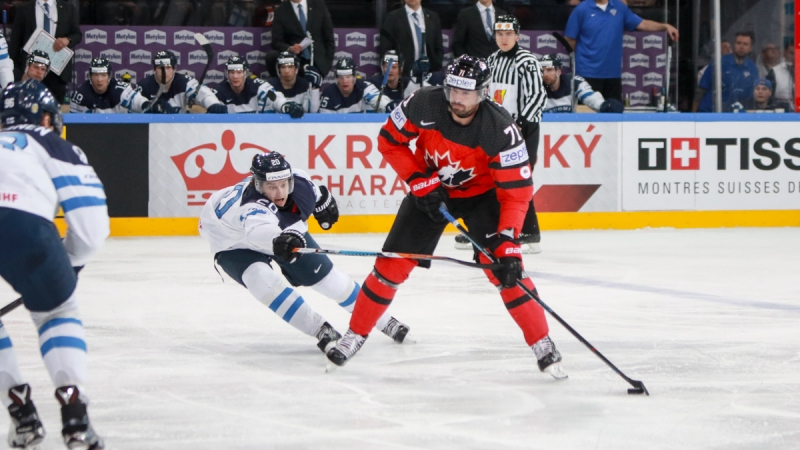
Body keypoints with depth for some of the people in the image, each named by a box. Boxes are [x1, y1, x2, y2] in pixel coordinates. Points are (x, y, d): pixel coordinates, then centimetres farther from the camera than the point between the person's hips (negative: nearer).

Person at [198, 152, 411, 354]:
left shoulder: (298, 182, -27)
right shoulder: (252, 206, -46)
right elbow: (259, 230, -69)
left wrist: (324, 201, 17)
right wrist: (278, 240, -89)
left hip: (286, 232, 5)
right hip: (235, 244, -5)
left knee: (327, 278, 5)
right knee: (261, 278, -33)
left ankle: (384, 321, 25)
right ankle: (321, 331, -20)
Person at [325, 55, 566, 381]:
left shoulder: (501, 130, -30)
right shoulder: (424, 105, -26)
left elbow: (516, 192, -29)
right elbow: (389, 140, -9)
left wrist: (507, 245, -38)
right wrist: (420, 182, -18)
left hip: (481, 194, -2)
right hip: (429, 188, 2)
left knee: (505, 268, -17)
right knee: (392, 265, -3)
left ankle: (543, 345, -7)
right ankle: (355, 335, 14)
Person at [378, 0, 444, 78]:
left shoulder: (433, 17, 12)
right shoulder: (393, 17, 1)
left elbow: (439, 48, 14)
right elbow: (384, 49, -1)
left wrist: (436, 70, 1)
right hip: (403, 73, -3)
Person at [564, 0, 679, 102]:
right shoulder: (582, 10, -4)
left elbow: (642, 24, 7)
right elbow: (570, 40, -1)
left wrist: (665, 26, -6)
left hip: (613, 72, 4)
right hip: (588, 73, -4)